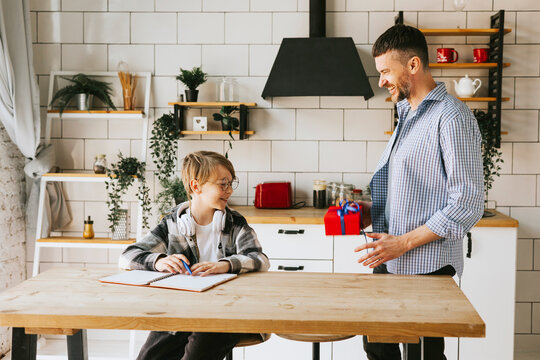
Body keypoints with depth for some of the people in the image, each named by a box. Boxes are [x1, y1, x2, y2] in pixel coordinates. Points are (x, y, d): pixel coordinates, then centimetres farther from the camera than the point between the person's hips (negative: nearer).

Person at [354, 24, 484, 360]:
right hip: (389, 261, 9)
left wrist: (405, 242, -19)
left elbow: (468, 204, -18)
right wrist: (373, 212, 8)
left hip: (427, 264, -9)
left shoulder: (452, 117, -13)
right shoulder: (407, 115, 16)